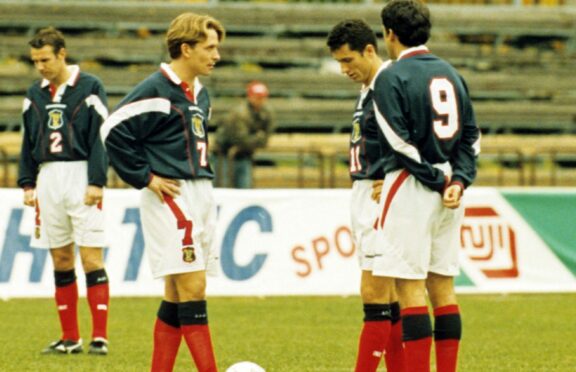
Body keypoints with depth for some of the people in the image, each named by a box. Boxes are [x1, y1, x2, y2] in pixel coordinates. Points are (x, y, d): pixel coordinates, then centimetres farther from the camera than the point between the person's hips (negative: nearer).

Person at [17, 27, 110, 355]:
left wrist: (96, 182, -13)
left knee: (91, 257, -8)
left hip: (81, 176, -5)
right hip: (48, 179, 5)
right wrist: (28, 183, 10)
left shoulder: (90, 88, -5)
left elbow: (101, 137, -8)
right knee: (61, 260, 7)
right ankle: (70, 338, 13)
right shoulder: (35, 94, 11)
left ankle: (100, 337, -8)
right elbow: (29, 142, 17)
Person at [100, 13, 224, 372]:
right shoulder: (155, 91, -11)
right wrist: (145, 178, -13)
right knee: (192, 289, -12)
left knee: (177, 295, 8)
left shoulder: (201, 94, 15)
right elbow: (113, 131, -16)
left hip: (201, 197, 9)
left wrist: (203, 174, 15)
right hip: (170, 198, -9)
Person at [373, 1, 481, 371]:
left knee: (410, 285, -5)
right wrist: (458, 181, 0)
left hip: (411, 187, -7)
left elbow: (400, 141, -16)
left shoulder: (391, 78, -9)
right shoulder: (450, 74, 13)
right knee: (442, 284, 10)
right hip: (448, 188, 7)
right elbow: (472, 136, 9)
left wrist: (438, 182, -10)